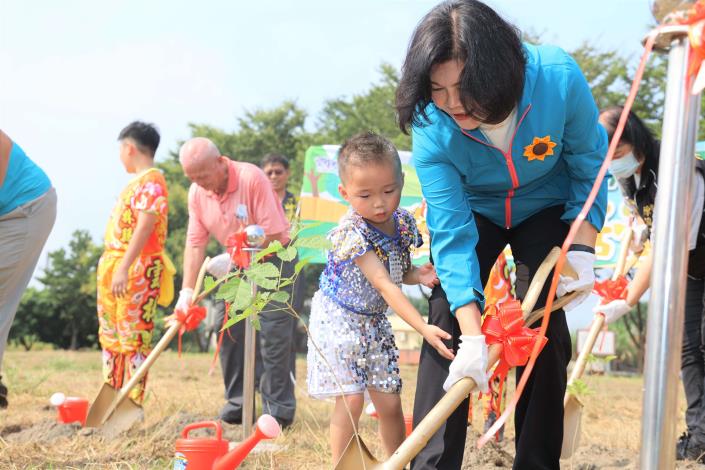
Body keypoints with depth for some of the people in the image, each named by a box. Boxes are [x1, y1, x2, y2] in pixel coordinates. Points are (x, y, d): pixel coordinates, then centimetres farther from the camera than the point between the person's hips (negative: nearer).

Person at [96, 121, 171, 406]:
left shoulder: (151, 181, -11)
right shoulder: (136, 182, 19)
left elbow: (144, 227, -21)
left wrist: (124, 268, -26)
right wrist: (109, 267, 19)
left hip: (137, 268, -10)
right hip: (113, 266, 10)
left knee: (133, 337, -9)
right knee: (110, 336, 13)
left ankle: (132, 404, -9)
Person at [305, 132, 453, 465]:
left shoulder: (403, 224, -4)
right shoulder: (351, 233, -24)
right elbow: (384, 285, -30)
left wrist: (417, 274, -14)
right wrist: (423, 328, -36)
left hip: (375, 323, 6)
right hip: (339, 320, -6)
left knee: (389, 402, 5)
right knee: (350, 399, -13)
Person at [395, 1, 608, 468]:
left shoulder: (559, 78, -34)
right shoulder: (432, 130, -32)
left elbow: (590, 166, -16)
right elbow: (451, 234, -33)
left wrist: (582, 250, -23)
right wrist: (472, 336, -40)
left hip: (547, 210, 0)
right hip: (473, 212, 0)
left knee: (543, 325, -10)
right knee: (446, 321, -13)